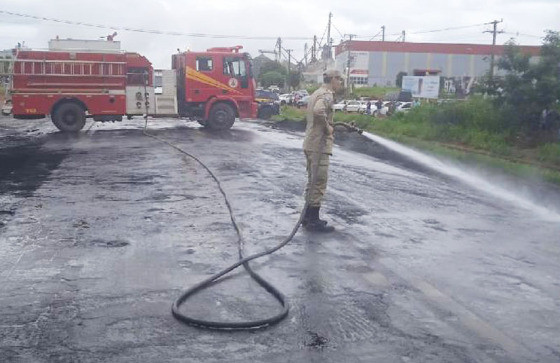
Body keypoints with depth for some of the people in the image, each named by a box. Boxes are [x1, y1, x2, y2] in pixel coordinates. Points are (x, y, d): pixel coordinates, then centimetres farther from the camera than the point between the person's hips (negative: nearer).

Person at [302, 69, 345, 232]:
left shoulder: (317, 93, 17)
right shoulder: (327, 95, -14)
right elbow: (318, 111, -34)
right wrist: (327, 127, -20)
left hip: (310, 143, 10)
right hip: (319, 145, -10)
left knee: (313, 181, 16)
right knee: (319, 183, -4)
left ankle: (308, 217, 23)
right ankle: (313, 221, 1)